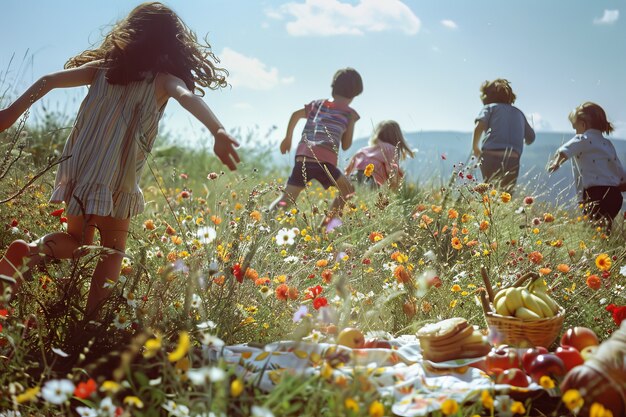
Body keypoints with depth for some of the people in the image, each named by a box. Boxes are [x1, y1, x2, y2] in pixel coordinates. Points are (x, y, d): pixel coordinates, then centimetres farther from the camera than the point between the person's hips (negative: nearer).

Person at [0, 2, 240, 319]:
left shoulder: (104, 67, 10)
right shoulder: (162, 79, -3)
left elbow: (49, 80, 6)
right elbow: (187, 96, -23)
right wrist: (218, 132, -38)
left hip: (77, 171, 4)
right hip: (117, 181, -4)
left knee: (76, 242, 22)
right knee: (112, 251, 14)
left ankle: (32, 251, -10)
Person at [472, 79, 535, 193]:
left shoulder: (490, 107, 12)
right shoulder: (518, 113, 24)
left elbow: (479, 126, -7)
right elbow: (530, 138, 28)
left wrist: (475, 147, 6)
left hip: (491, 157, -3)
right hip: (513, 161, 3)